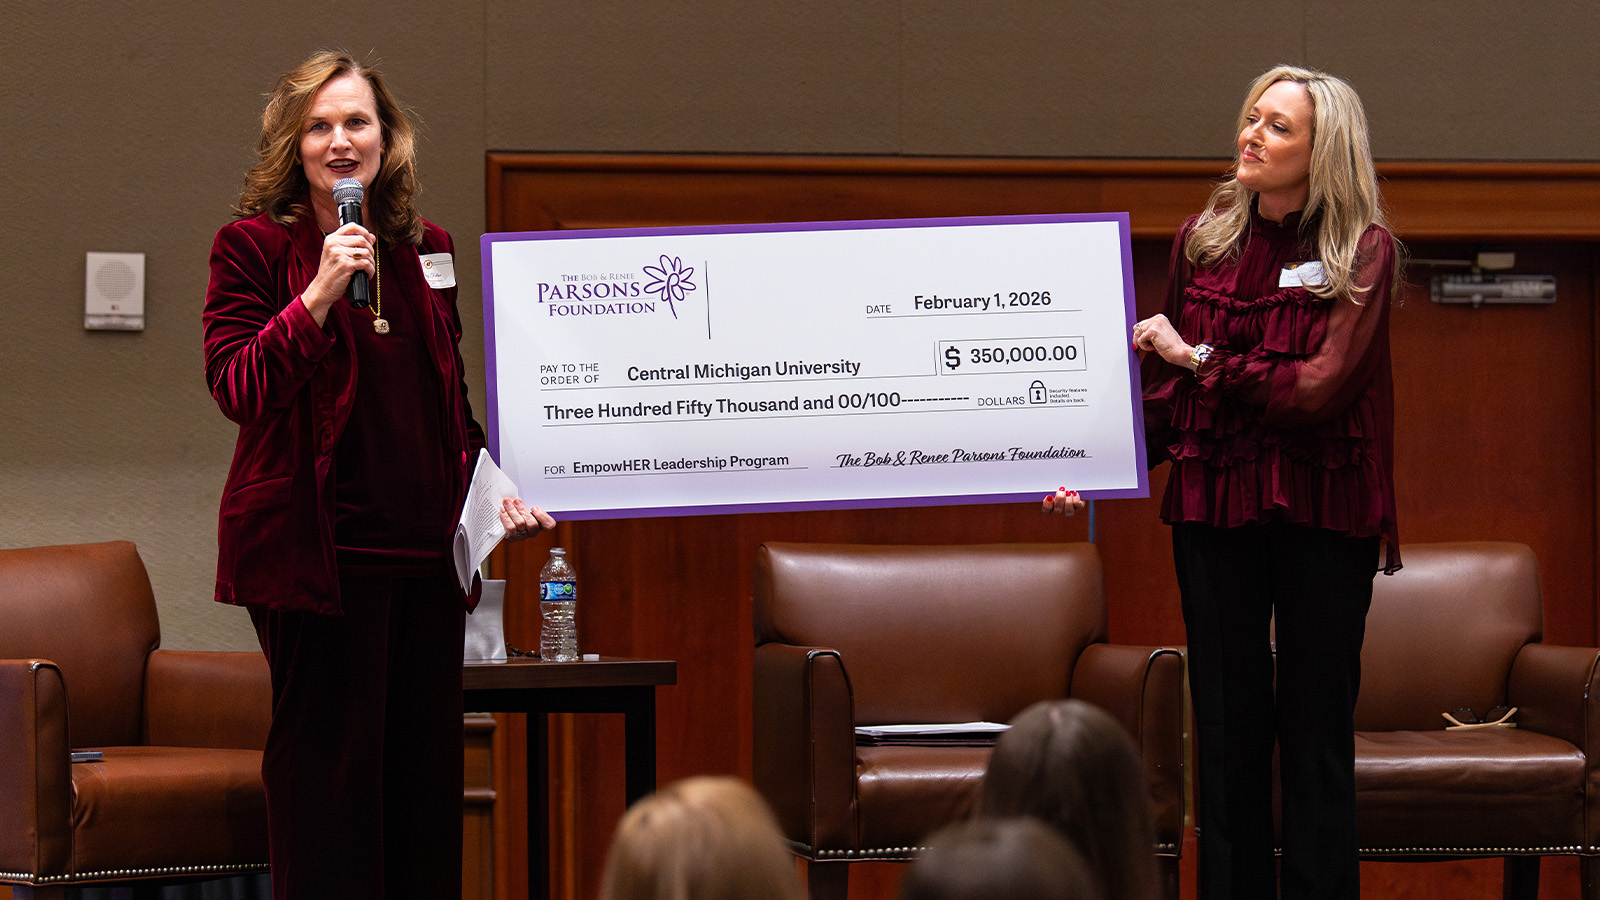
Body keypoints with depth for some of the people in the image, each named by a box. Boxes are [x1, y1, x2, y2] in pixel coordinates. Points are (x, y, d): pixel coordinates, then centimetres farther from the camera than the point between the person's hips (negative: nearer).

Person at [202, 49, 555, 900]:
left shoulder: (427, 248, 14)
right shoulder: (255, 246, -2)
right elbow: (236, 389, -12)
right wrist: (318, 295, -20)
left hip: (423, 545, 6)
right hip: (317, 547, -5)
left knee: (427, 762, 8)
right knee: (328, 766, -3)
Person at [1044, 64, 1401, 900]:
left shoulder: (1363, 253, -5)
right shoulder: (1203, 240, 7)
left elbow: (1317, 389, -15)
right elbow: (1162, 388, 9)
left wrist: (1200, 357, -9)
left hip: (1321, 516, -3)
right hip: (1213, 508, 3)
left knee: (1316, 729, 2)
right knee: (1226, 730, 6)